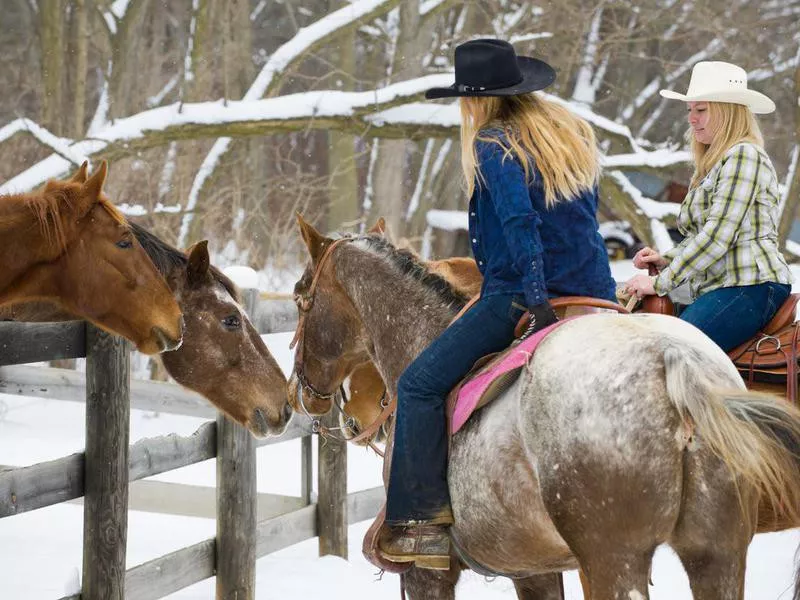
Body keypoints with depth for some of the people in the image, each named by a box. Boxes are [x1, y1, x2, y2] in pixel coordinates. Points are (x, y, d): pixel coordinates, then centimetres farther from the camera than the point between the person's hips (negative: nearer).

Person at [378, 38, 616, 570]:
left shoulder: (493, 146, -8)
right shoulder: (575, 133, 16)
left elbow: (519, 220, -20)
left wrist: (536, 301, -25)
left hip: (518, 298, -8)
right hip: (597, 297, 8)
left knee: (420, 384, -3)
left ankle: (423, 516, -11)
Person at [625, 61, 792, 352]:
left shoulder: (743, 155, -8)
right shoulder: (711, 164, 24)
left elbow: (718, 236, -16)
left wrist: (661, 282, -14)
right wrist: (664, 259, 8)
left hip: (750, 287, -10)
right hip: (716, 290, 10)